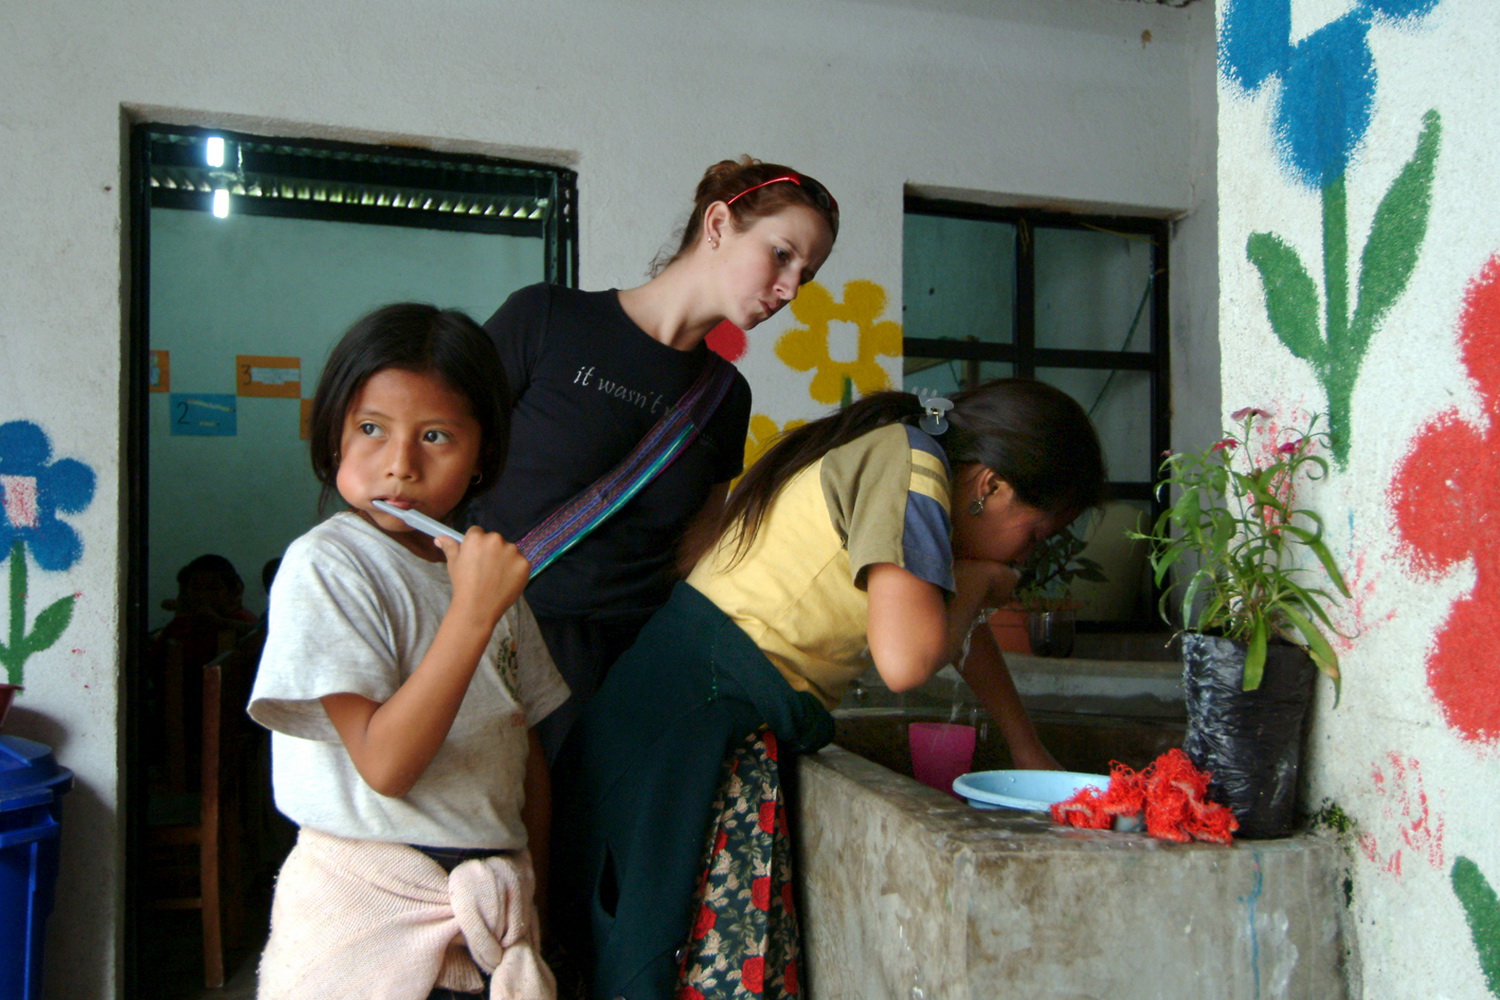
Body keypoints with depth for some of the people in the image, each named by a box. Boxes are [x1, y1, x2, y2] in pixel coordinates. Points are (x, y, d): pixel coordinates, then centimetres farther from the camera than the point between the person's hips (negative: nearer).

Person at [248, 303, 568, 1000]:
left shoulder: (486, 564, 9)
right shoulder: (326, 565, -12)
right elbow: (385, 764, -21)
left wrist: (534, 890, 10)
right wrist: (472, 610, -26)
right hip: (367, 908, -5)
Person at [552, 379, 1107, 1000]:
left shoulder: (900, 456, 17)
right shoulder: (911, 466, -13)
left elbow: (960, 632, 29)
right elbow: (906, 660, -25)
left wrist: (1028, 752, 31)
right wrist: (977, 583, -4)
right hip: (706, 712, -10)